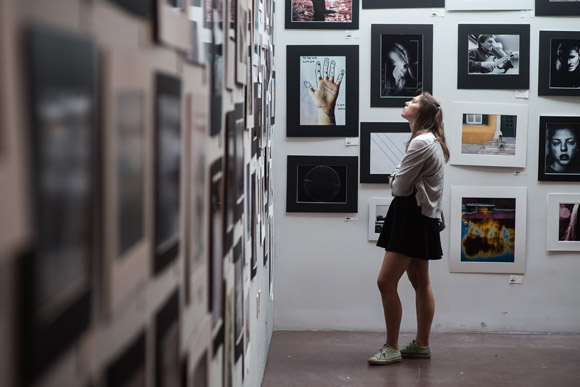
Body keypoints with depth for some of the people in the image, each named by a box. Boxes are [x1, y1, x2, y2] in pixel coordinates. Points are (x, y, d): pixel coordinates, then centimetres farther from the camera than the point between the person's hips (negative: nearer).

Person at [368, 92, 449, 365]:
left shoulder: (421, 143, -18)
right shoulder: (432, 141, 16)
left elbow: (400, 186, -16)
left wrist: (395, 179, 5)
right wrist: (400, 178, -3)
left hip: (414, 216, -11)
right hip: (423, 215, 11)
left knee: (386, 281, -10)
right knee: (420, 282, 15)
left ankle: (391, 348, -5)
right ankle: (422, 344, 23)